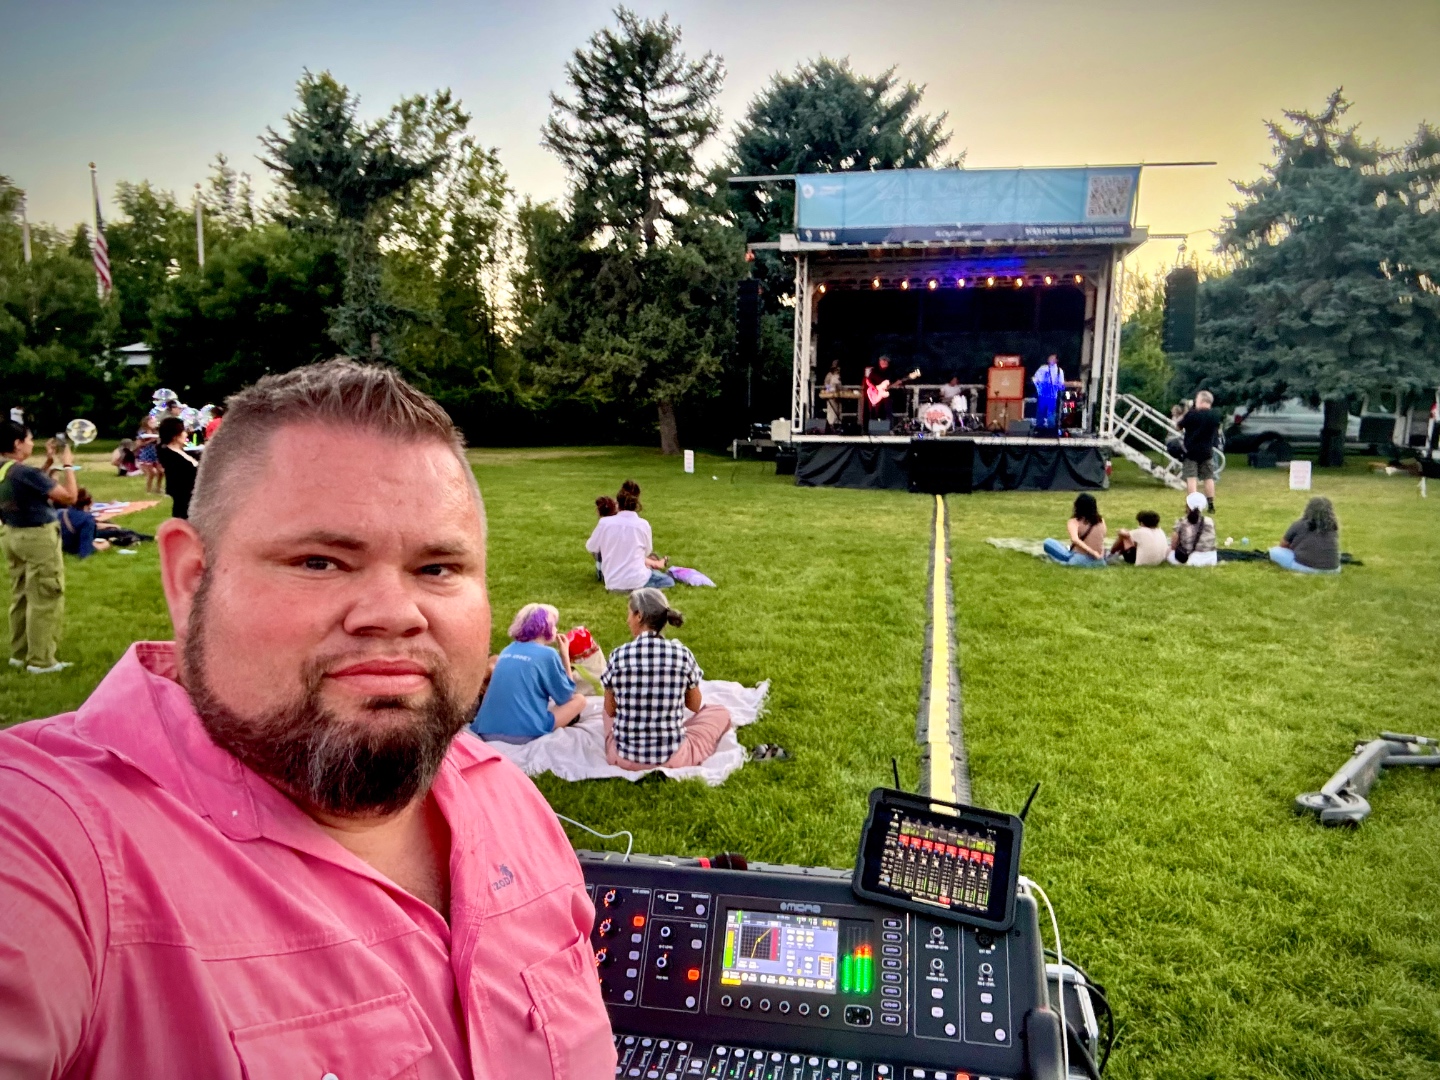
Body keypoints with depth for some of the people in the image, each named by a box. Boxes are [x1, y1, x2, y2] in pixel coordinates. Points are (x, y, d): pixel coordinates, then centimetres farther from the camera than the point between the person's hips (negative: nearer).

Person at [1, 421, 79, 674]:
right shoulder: (25, 472, -24)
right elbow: (69, 496, -19)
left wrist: (49, 462, 13)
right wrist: (67, 465, -8)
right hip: (38, 538, -9)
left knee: (20, 596, 18)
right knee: (44, 600, 0)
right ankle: (40, 660, 5)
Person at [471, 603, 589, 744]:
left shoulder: (507, 650, 16)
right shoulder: (548, 654, -3)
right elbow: (566, 696, 9)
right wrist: (565, 655, 16)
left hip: (487, 731, 6)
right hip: (523, 733, -6)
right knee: (579, 700, 12)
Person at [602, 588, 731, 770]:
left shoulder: (619, 655, -11)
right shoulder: (683, 654, -11)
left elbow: (610, 710, 1)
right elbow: (695, 706, 4)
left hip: (624, 756, 0)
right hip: (672, 758, 0)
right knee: (721, 712, 24)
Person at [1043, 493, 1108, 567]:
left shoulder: (1074, 522, -13)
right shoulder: (1101, 521, 1)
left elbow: (1075, 539, -32)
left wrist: (1092, 552, -26)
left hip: (1080, 561, -5)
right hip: (1099, 562, 5)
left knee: (1048, 542, 5)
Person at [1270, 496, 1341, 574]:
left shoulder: (1300, 525, -4)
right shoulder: (1333, 527, 7)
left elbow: (1283, 545, 11)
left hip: (1306, 567, -4)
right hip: (1332, 570, 4)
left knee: (1274, 551, 12)